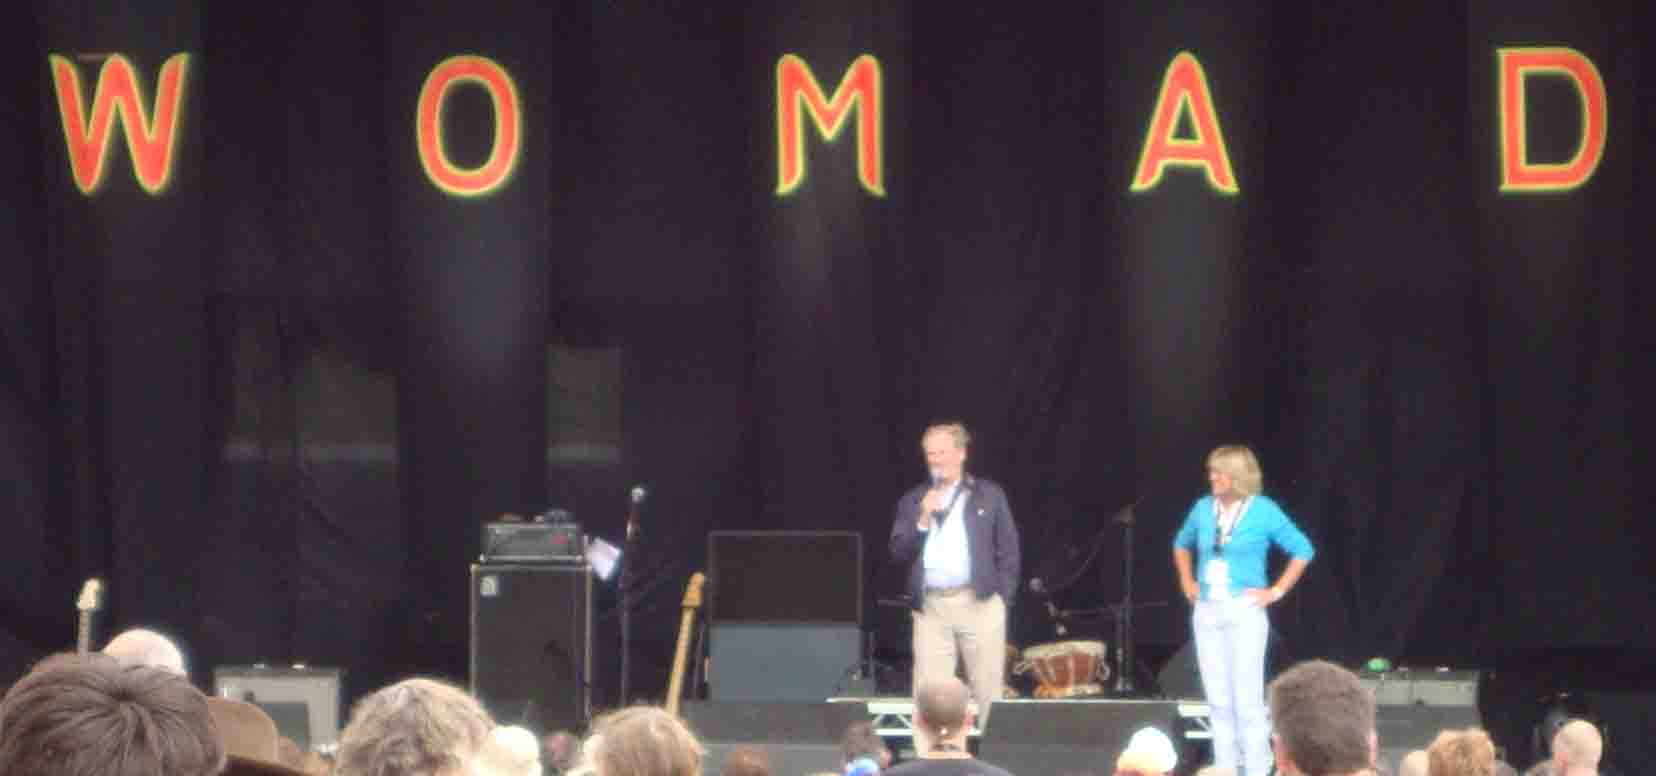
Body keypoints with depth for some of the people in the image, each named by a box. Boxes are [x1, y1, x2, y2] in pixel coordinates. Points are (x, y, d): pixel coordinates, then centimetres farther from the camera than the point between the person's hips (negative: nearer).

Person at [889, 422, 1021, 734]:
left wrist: (1002, 597, -1)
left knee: (988, 692, 0)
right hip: (930, 606, 2)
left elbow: (1009, 553, 7)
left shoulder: (990, 495, 9)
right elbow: (898, 553, 6)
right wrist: (922, 521, -7)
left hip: (979, 603, -1)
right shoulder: (913, 500, 13)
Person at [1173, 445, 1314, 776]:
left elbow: (1302, 550, -1)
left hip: (1244, 612, -4)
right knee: (1218, 700, 7)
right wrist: (1186, 582, 14)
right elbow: (1182, 544, 25)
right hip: (1207, 612, 4)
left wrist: (1276, 591, -4)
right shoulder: (1203, 509, 6)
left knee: (1247, 699, -6)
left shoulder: (1263, 511, -6)